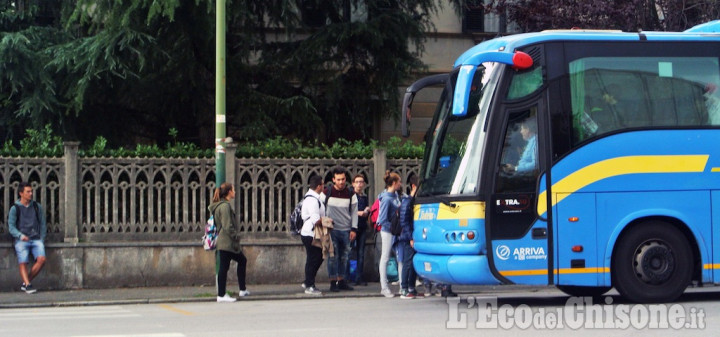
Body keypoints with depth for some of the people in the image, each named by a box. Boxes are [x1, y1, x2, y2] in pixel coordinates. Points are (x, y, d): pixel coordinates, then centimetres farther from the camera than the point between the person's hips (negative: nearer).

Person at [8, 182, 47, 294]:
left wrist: (41, 240, 6)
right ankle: (28, 285, -22)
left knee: (41, 259, -21)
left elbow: (43, 224, 19)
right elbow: (11, 227, 2)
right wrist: (20, 235, -16)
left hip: (36, 239, 2)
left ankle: (26, 282, -9)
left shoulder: (37, 207, 15)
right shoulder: (15, 208, 7)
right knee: (23, 263, -21)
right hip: (21, 240, -2)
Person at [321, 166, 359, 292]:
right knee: (333, 256, -5)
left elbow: (354, 212, 8)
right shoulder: (327, 193, -1)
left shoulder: (350, 194, 4)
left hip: (346, 230, 3)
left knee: (344, 257, 7)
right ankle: (333, 282, -1)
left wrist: (354, 229, 2)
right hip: (331, 229, -2)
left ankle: (341, 281, 15)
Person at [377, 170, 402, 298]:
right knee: (385, 258, 2)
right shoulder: (386, 199, -20)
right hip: (388, 231, -8)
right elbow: (382, 220, -20)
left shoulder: (395, 195, 4)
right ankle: (384, 288, 9)